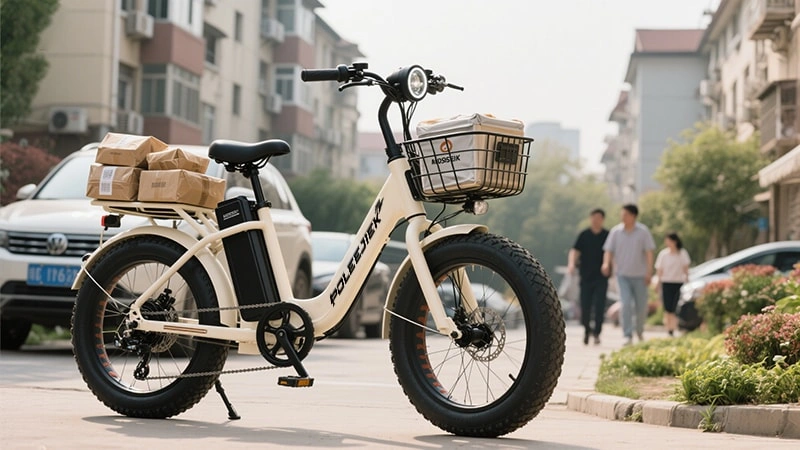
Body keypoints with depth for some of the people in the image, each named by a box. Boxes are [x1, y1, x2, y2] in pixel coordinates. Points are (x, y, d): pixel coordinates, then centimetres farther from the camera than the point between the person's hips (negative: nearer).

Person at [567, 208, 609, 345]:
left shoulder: (608, 236, 3)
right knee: (585, 307, 3)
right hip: (586, 277, 1)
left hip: (601, 278, -1)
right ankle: (586, 329, 26)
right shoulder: (584, 235, 3)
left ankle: (597, 333, 1)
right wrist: (571, 264, -22)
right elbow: (575, 251, -5)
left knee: (599, 306, -7)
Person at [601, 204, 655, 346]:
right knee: (626, 304, -12)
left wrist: (649, 271, -10)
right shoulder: (615, 231, 2)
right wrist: (606, 263, -17)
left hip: (639, 275, 0)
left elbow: (649, 252, -2)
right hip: (622, 274, 0)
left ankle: (640, 331, 32)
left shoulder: (643, 231, -1)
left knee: (641, 306, 7)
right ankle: (628, 336, -11)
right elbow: (609, 250, 3)